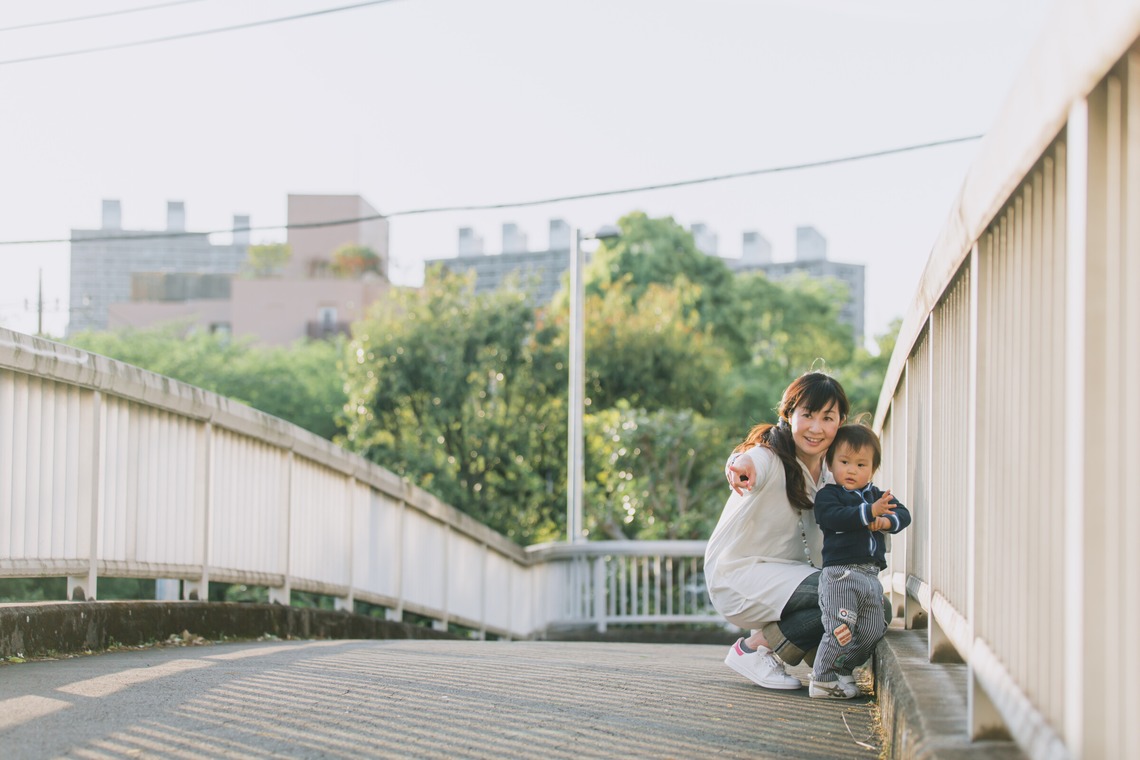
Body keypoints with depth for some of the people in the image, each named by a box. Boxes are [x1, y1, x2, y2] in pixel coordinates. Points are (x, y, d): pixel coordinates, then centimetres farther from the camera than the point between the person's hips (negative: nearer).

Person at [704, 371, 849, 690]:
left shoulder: (825, 470, 6)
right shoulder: (770, 457, -18)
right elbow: (751, 462, -43)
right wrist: (742, 468, -69)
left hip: (783, 575, 8)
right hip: (737, 576, -8)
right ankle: (752, 649, -8)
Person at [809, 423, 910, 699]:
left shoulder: (877, 495, 19)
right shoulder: (828, 495, -1)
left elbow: (903, 515, 10)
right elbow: (834, 517, -20)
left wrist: (886, 520, -12)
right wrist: (869, 512, -28)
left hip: (871, 575, 6)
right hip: (840, 574, -6)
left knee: (872, 632, 4)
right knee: (841, 630, -14)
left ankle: (840, 669, 22)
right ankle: (822, 680, 0)